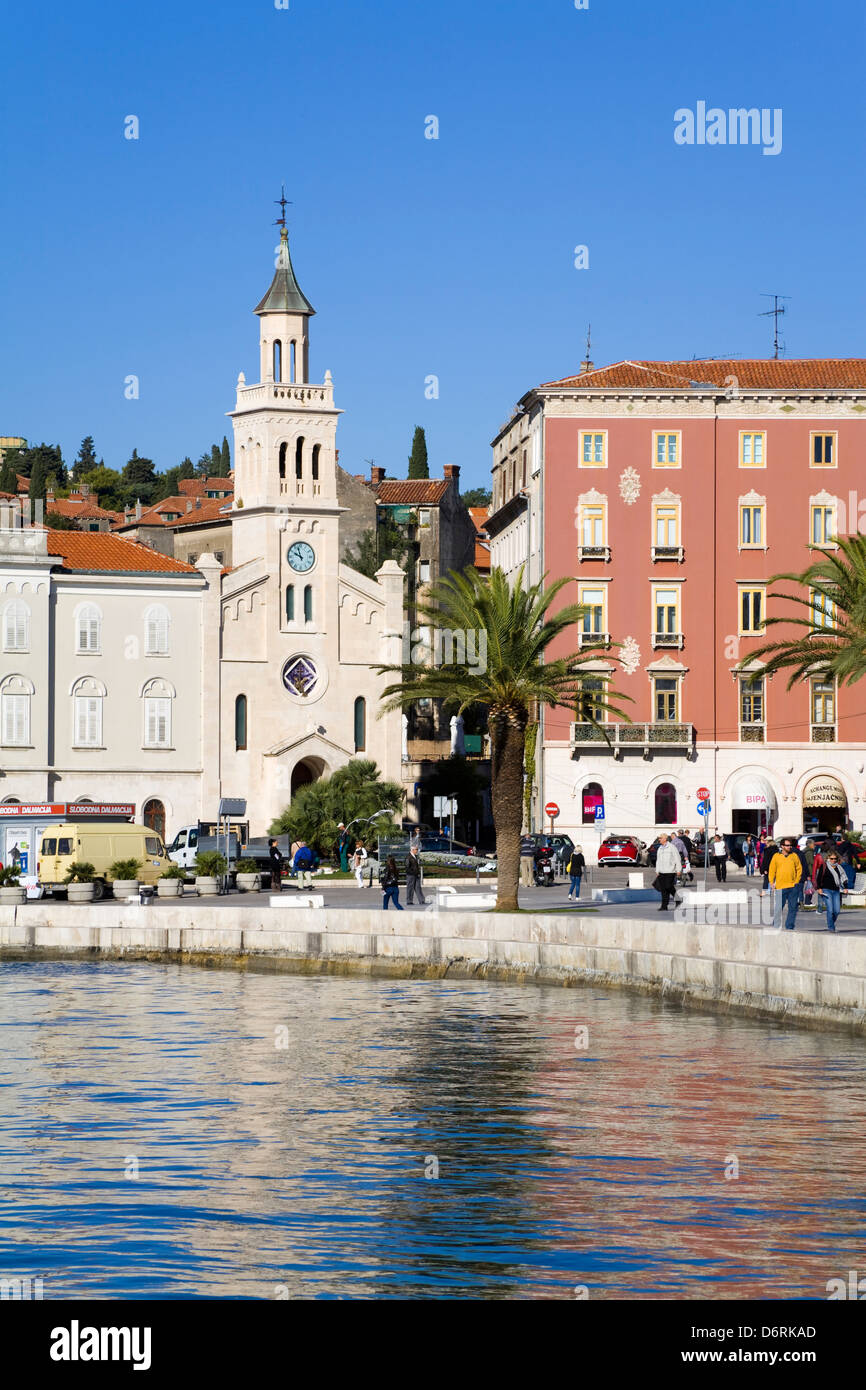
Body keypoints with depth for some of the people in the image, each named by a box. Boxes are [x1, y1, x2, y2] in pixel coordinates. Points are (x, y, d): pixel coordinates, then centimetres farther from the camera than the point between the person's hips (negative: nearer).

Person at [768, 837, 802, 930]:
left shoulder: (794, 856, 9)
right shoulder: (776, 856, 6)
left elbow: (799, 869, 12)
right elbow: (772, 870, 7)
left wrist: (797, 881, 1)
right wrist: (771, 882, -2)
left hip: (793, 887, 2)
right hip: (780, 887, -2)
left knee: (793, 908, 1)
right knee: (778, 907, -2)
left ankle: (789, 927, 8)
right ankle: (776, 926, 9)